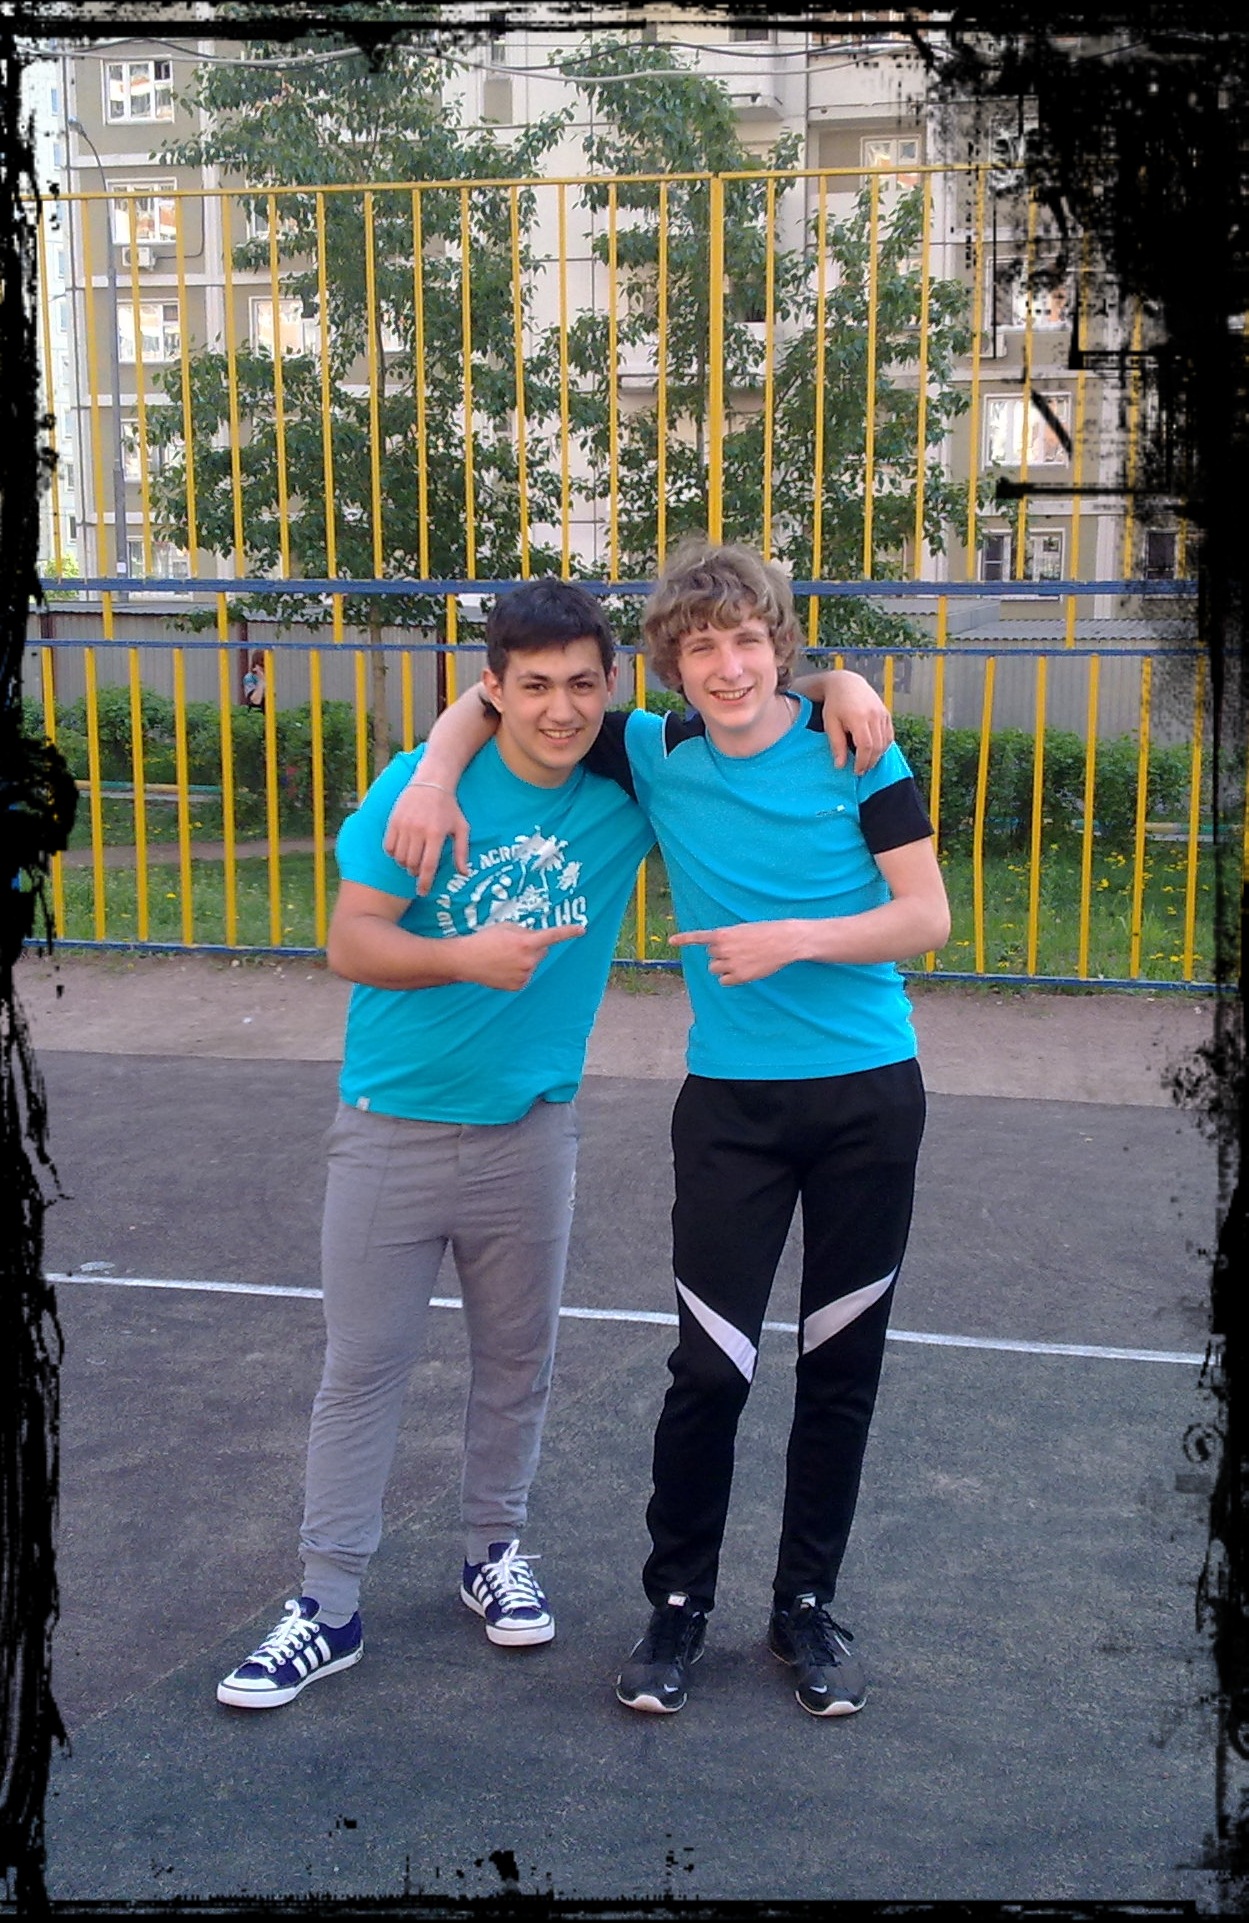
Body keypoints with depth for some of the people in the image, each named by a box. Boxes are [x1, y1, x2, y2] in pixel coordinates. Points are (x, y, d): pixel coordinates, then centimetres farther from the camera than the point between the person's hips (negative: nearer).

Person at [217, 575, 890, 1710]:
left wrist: (840, 687, -14)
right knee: (363, 1363, 6)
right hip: (392, 1129, -2)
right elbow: (350, 941, -14)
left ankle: (494, 1550, 36)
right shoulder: (423, 785, -13)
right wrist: (464, 956, -32)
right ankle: (330, 1606, 18)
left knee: (517, 1359, 15)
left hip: (530, 1131, 2)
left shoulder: (629, 787, -5)